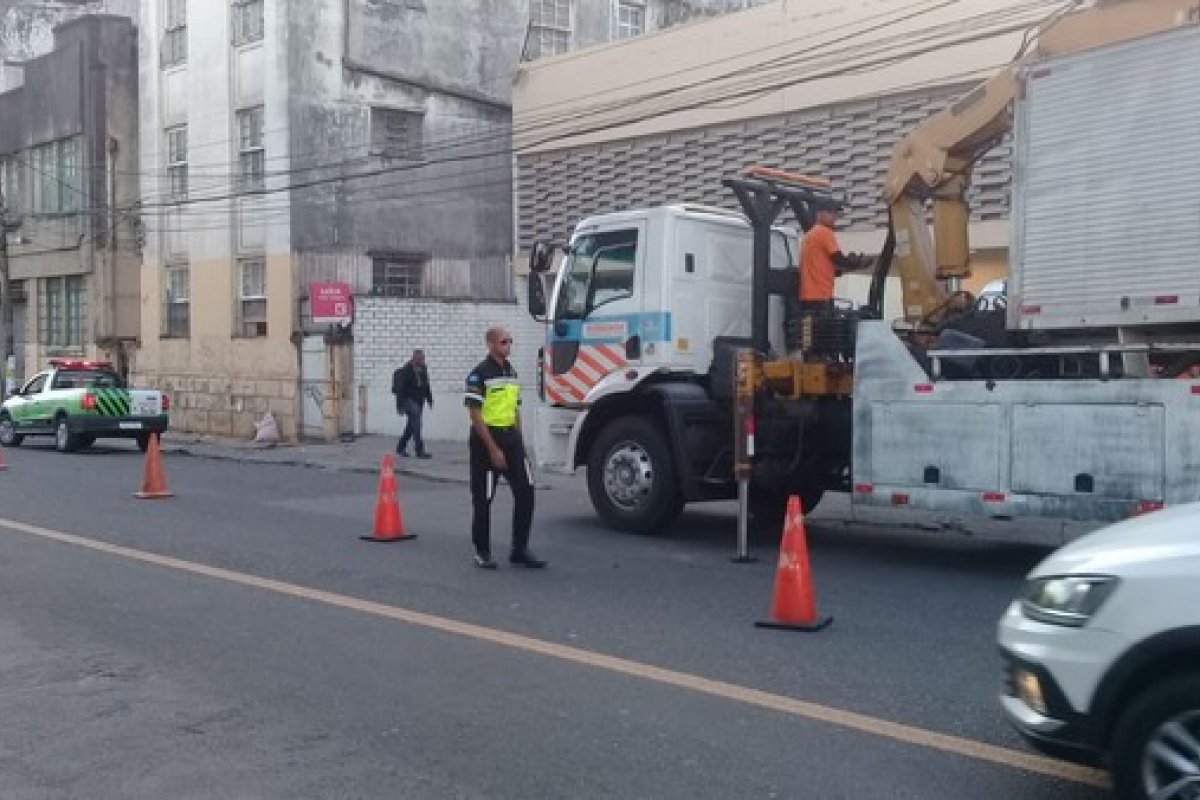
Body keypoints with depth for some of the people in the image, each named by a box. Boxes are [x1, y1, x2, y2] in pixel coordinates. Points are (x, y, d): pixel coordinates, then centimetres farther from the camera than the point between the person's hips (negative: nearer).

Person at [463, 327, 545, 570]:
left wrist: (518, 442, 14)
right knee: (483, 498, 2)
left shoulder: (512, 372, 13)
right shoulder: (479, 374, -10)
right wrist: (493, 449, -18)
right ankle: (482, 552, 14)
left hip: (511, 436, 7)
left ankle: (520, 549, 8)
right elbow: (475, 415, -15)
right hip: (486, 439, -7)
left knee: (525, 491, -1)